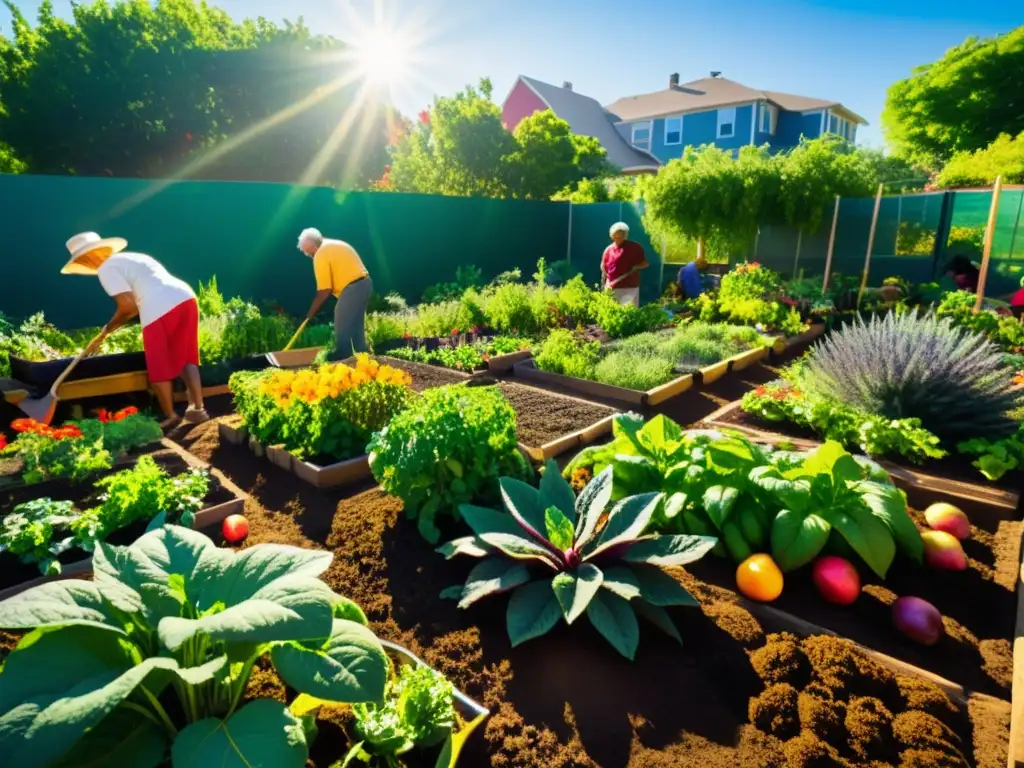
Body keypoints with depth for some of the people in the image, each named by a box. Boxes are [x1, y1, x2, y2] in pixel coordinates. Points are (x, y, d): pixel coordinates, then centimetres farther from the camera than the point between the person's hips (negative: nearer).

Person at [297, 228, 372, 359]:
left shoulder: (321, 255, -10)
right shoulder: (336, 245, 19)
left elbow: (324, 291, -13)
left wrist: (310, 313, -4)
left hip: (353, 288, -10)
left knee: (342, 331, -2)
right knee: (357, 329, 19)